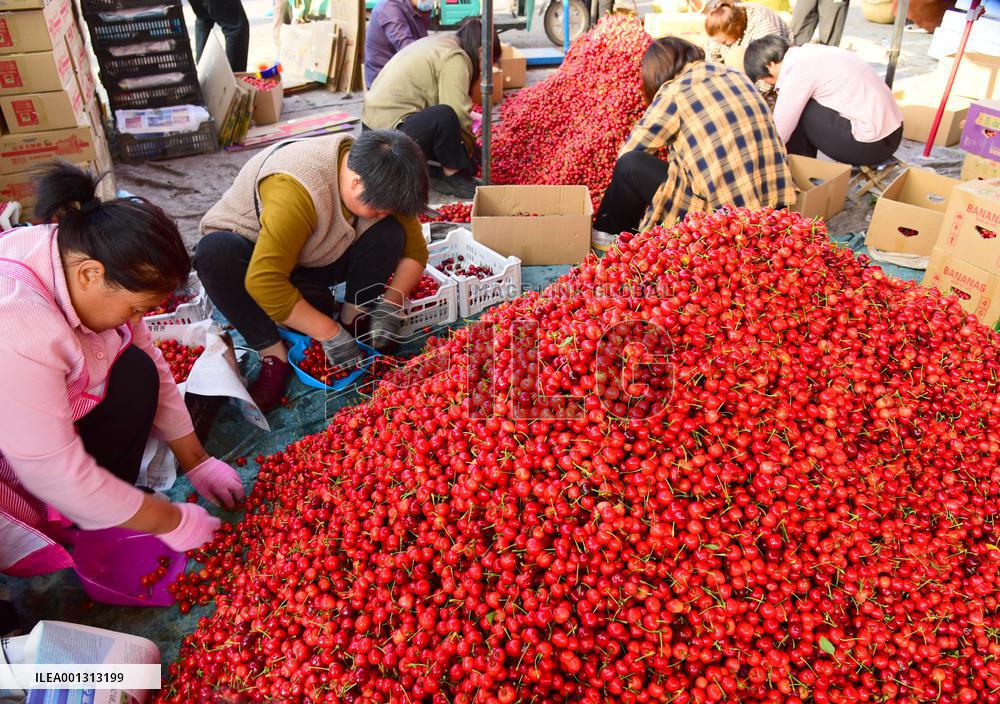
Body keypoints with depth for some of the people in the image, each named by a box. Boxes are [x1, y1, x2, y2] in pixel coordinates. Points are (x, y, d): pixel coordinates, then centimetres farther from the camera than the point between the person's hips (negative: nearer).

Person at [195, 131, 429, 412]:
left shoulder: (380, 181, -19)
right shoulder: (296, 189, -38)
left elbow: (415, 250, -10)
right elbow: (264, 281, -41)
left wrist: (391, 305, -24)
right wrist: (329, 333, -35)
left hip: (315, 260, 4)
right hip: (250, 255, -4)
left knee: (389, 233, -19)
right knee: (215, 251, -38)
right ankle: (274, 356, -23)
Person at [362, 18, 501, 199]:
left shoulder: (441, 42, 16)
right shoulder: (455, 57, -13)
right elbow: (456, 112, -21)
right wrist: (469, 146, -7)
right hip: (388, 129, -10)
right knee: (444, 117, -32)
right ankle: (452, 176, -13)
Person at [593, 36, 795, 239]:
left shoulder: (674, 92, -5)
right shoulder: (738, 76, 13)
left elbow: (628, 154, 3)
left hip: (722, 217, -7)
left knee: (629, 165, 4)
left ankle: (607, 235, 22)